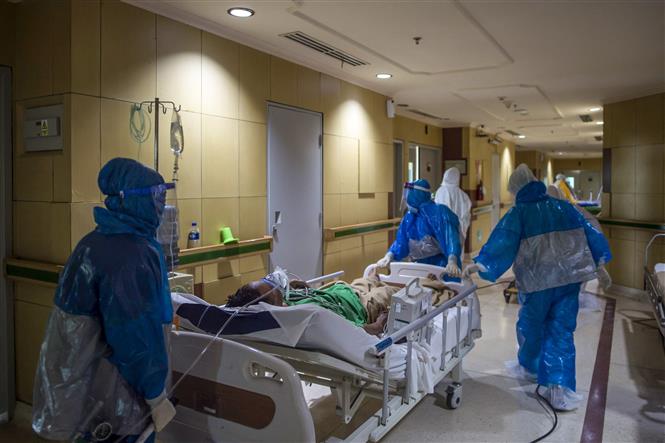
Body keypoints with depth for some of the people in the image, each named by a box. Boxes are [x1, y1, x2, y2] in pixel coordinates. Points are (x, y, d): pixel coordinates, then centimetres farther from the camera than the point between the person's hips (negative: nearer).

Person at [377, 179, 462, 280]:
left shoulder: (438, 213, -19)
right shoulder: (409, 216, 3)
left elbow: (450, 238, -32)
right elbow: (401, 240, 4)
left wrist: (452, 262, -49)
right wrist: (389, 256, -14)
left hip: (442, 267, -7)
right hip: (422, 267, 7)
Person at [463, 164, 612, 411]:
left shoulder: (518, 213, -5)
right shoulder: (564, 207, 7)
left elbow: (502, 241, -16)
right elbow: (588, 231, 15)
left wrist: (481, 263, -19)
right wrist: (599, 258, 27)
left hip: (537, 280, -3)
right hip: (570, 277, 3)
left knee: (531, 325, 20)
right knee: (561, 331, 6)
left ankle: (529, 364, 41)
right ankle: (559, 387, -1)